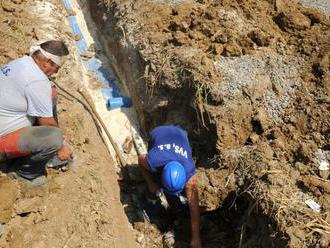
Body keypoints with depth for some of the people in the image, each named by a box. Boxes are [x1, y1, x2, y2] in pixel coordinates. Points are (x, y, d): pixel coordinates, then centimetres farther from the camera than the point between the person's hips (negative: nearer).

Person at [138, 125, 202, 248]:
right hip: (158, 133, 0)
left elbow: (193, 207, -32)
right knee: (154, 179, 2)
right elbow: (140, 159, -15)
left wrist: (195, 238, -28)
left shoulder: (189, 173, -38)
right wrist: (150, 183, -15)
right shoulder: (153, 162, -42)